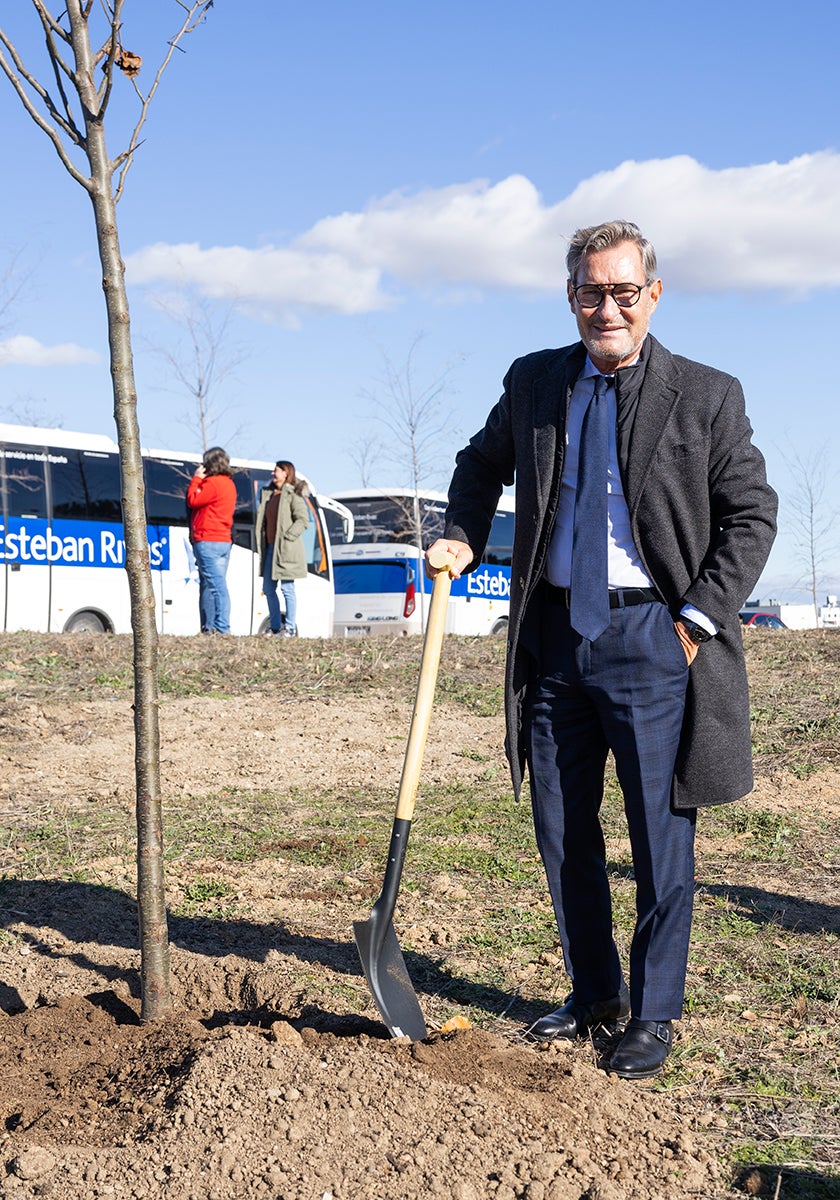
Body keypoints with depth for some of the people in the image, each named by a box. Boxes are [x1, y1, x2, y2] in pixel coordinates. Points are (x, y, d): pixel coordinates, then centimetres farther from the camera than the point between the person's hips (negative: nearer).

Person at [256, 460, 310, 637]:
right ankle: (275, 626, 19)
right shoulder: (267, 494, 16)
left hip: (286, 549, -8)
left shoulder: (292, 495, -7)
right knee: (268, 589, 10)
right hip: (270, 547, 8)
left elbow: (303, 519, -14)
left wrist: (287, 537, -18)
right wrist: (261, 545, 12)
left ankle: (290, 627, 0)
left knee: (287, 588, -5)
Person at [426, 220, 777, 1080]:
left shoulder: (706, 397, -3)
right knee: (562, 833, 12)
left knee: (661, 839, 2)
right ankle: (594, 994, 30)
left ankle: (653, 1016, 19)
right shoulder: (533, 383, 7)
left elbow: (751, 516, 0)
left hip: (653, 636, -4)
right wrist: (462, 539, 7)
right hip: (556, 636, 4)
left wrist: (698, 619, -8)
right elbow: (483, 463, 24)